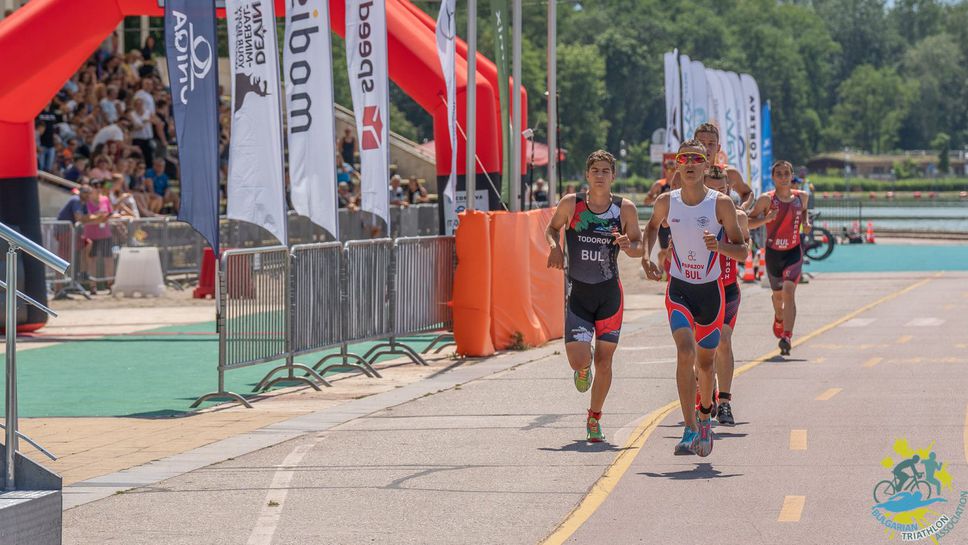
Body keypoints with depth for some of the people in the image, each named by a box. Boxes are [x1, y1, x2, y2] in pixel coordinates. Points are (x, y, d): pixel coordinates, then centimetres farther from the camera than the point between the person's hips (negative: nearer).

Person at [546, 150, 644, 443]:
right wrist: (554, 246, -8)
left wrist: (627, 245, -17)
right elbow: (552, 228, 14)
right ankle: (583, 371, 27)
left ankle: (594, 419, 22)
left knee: (604, 360, 4)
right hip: (578, 293, -1)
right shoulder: (571, 204, -4)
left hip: (610, 292, 1)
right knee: (579, 360, -12)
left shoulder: (625, 208, -3)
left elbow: (639, 247, 6)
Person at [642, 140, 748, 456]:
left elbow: (742, 252, -7)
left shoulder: (721, 204, -10)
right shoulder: (667, 202, -3)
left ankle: (705, 415, 42)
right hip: (678, 290, 0)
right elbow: (652, 227, 20)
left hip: (711, 291, 0)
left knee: (705, 362, 14)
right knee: (685, 353, -20)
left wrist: (720, 245, -27)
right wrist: (646, 257, 4)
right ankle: (691, 430, -23)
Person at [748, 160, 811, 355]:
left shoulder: (801, 197, 1)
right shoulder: (767, 199, -9)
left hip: (794, 252, 0)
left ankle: (787, 337, -27)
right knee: (777, 294, 19)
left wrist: (806, 222, 2)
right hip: (773, 253, 0)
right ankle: (779, 319, 54)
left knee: (789, 292, -20)